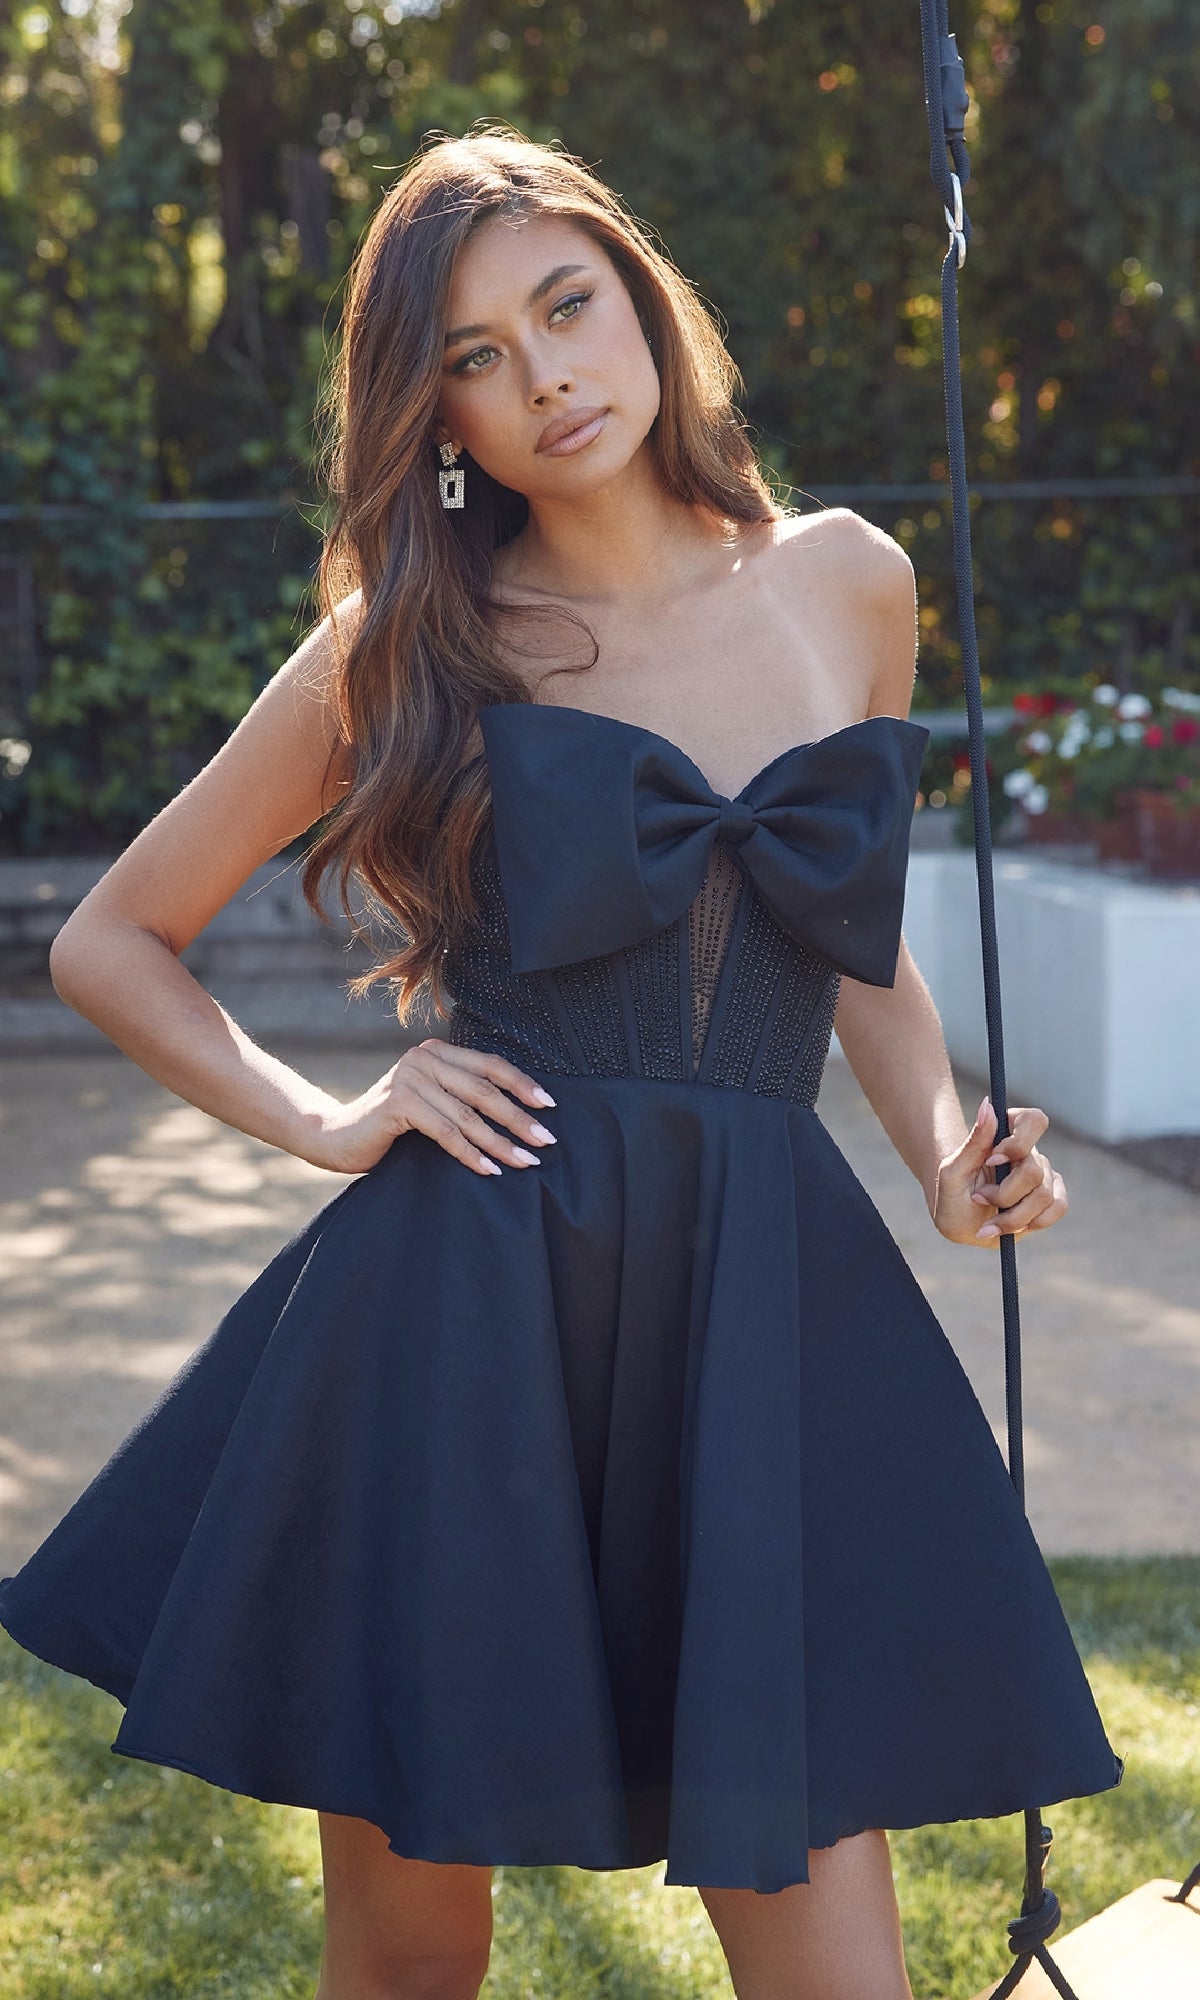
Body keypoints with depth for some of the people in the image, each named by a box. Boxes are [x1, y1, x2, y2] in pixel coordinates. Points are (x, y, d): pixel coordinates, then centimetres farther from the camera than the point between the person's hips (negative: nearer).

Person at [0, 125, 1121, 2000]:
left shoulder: (847, 584, 10)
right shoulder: (411, 641, 3)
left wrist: (951, 1156, 8)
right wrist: (321, 1122, -1)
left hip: (771, 1306, 2)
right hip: (465, 1310, -1)